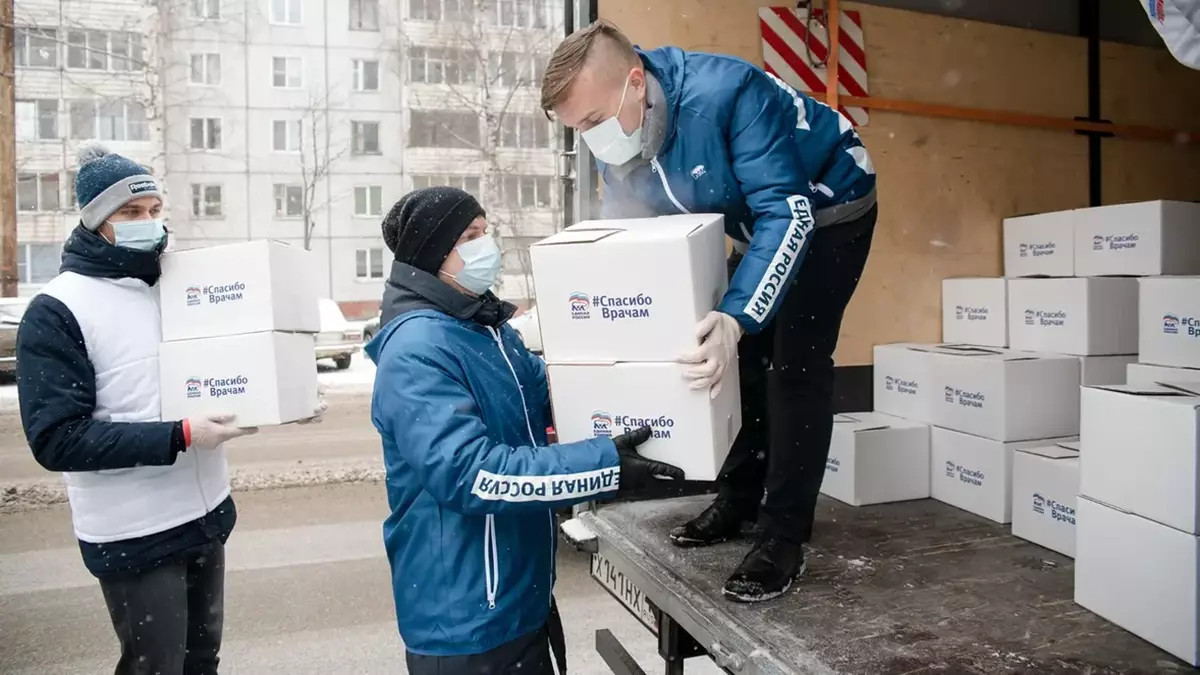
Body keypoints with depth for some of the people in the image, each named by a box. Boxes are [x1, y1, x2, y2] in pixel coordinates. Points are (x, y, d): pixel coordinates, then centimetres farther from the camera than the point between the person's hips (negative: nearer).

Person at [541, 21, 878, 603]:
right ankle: (738, 500, 23)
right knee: (742, 358, 8)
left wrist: (735, 318, -52)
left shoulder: (724, 93, -37)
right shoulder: (617, 142, -14)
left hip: (827, 211, -7)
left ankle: (785, 537, -5)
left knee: (795, 363, -15)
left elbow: (789, 214, -40)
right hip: (760, 223, 8)